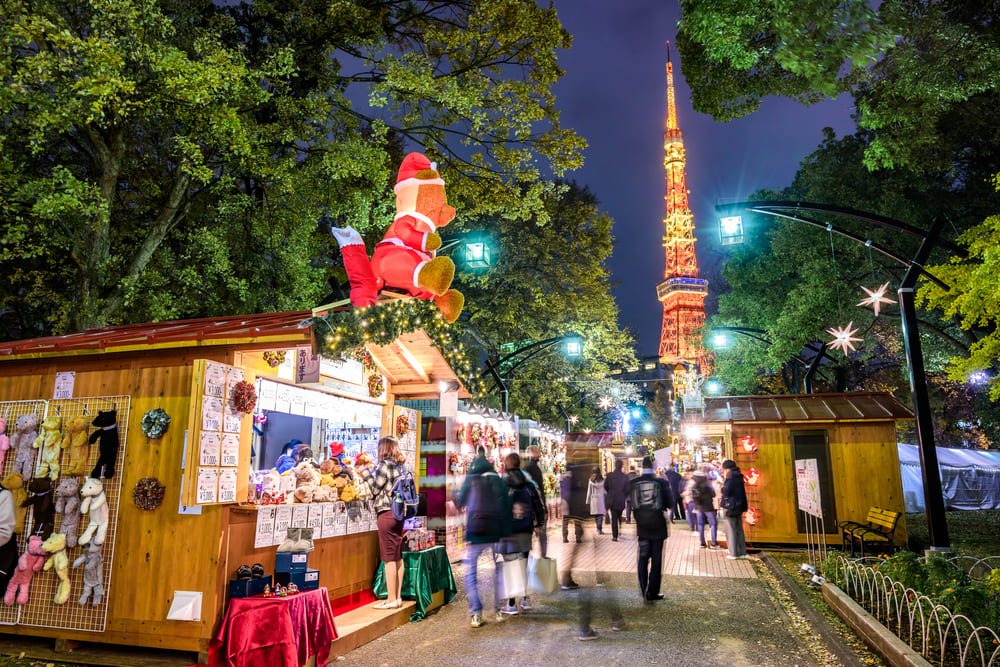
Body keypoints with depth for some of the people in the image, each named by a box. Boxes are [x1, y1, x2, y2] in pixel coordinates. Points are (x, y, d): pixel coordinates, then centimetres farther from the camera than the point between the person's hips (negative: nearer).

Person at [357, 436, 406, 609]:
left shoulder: (385, 465, -12)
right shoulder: (398, 466, 12)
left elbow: (375, 489, -7)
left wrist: (366, 473, 3)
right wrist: (369, 473, 21)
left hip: (386, 513, -9)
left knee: (389, 558, -3)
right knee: (397, 557, 11)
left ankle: (391, 599, 1)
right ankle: (397, 596, 17)